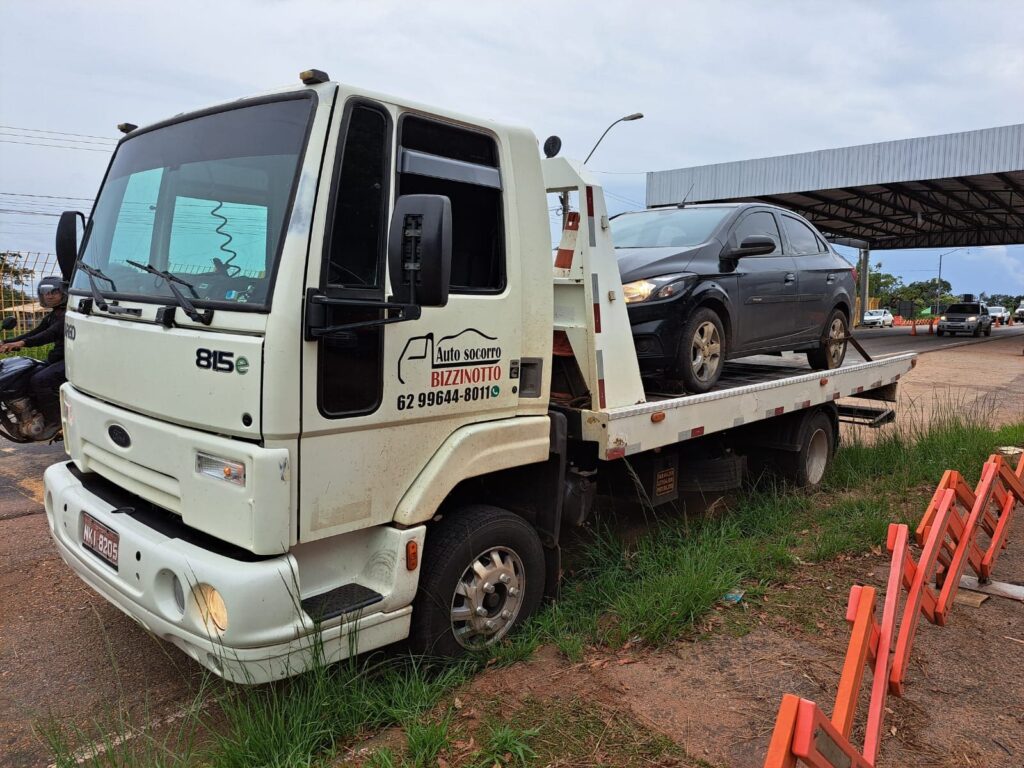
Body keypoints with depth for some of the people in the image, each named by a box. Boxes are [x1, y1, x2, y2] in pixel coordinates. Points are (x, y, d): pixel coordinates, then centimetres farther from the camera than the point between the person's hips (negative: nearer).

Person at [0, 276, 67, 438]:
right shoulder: (51, 316, 17)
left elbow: (54, 333, -27)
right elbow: (34, 333, 16)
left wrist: (23, 343, -36)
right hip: (57, 358, 9)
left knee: (39, 380, -26)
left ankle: (55, 420, -15)